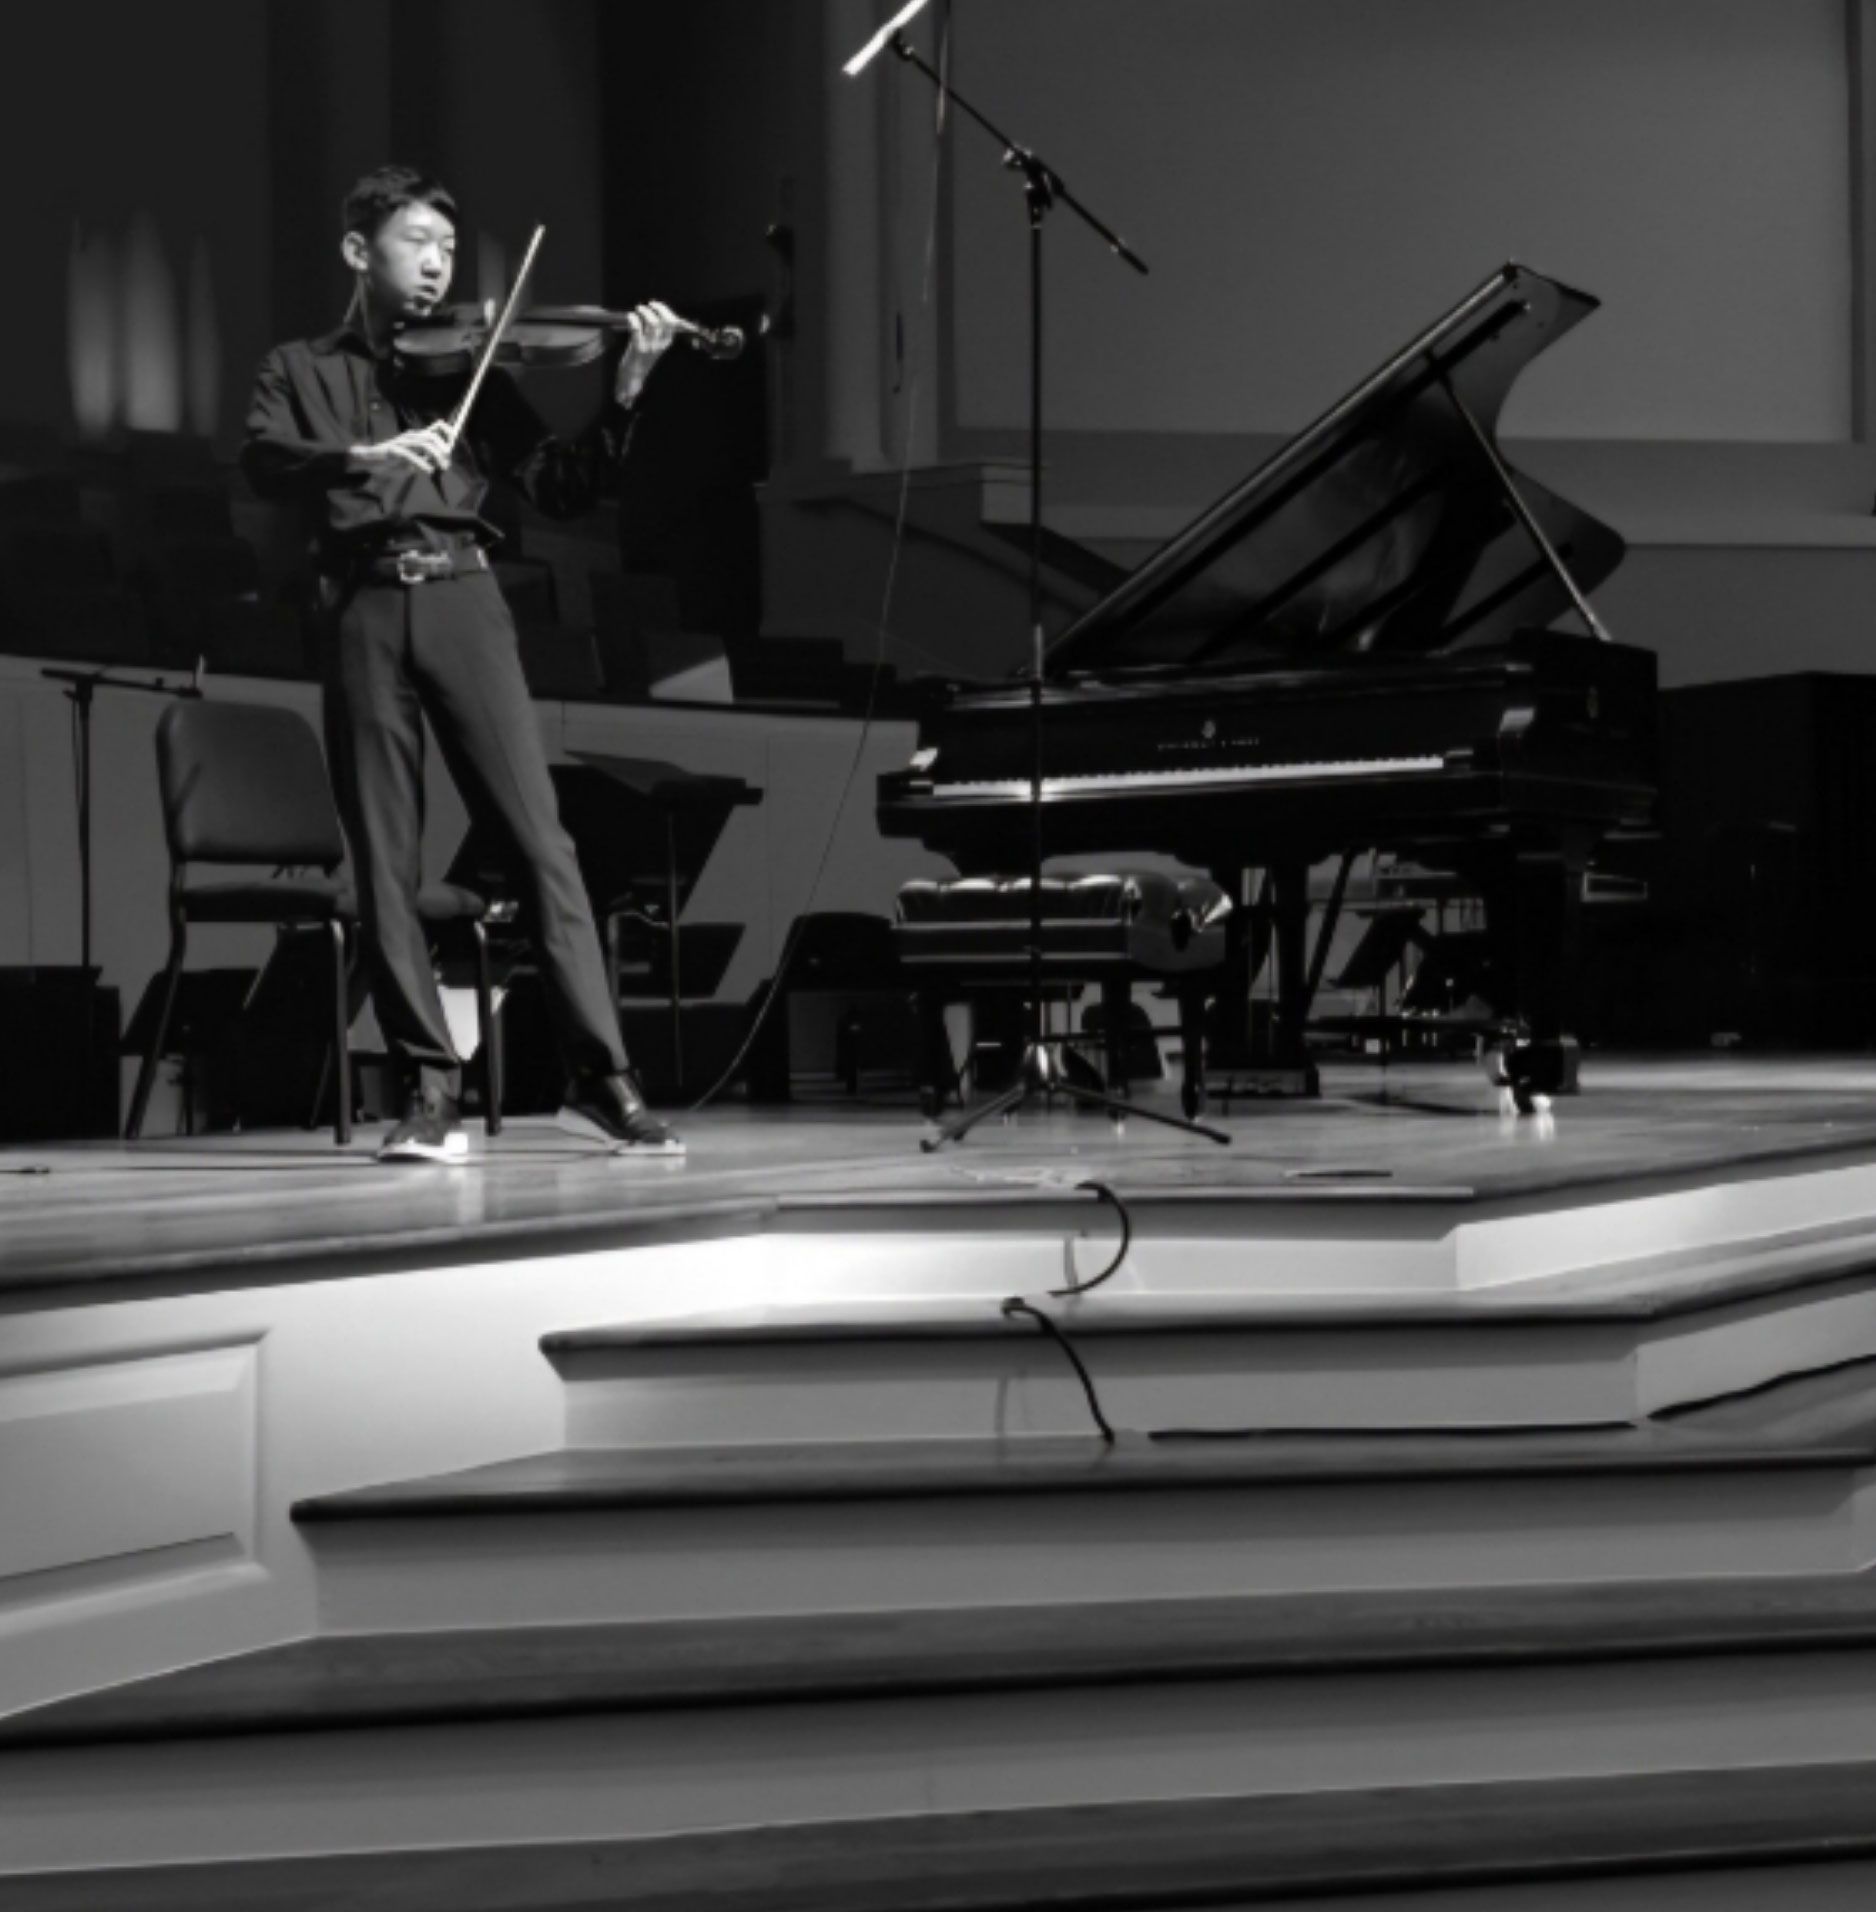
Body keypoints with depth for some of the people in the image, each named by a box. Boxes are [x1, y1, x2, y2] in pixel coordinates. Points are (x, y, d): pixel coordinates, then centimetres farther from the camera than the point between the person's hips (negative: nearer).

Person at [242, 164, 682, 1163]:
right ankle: (431, 1090, 3)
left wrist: (625, 396, -5)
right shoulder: (299, 369, 17)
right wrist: (361, 458, -23)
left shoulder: (469, 370, 18)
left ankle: (601, 1078, -10)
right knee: (384, 861, -2)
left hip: (461, 596, 0)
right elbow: (263, 462, -3)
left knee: (540, 838, -9)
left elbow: (561, 486, 10)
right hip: (362, 608, 0)